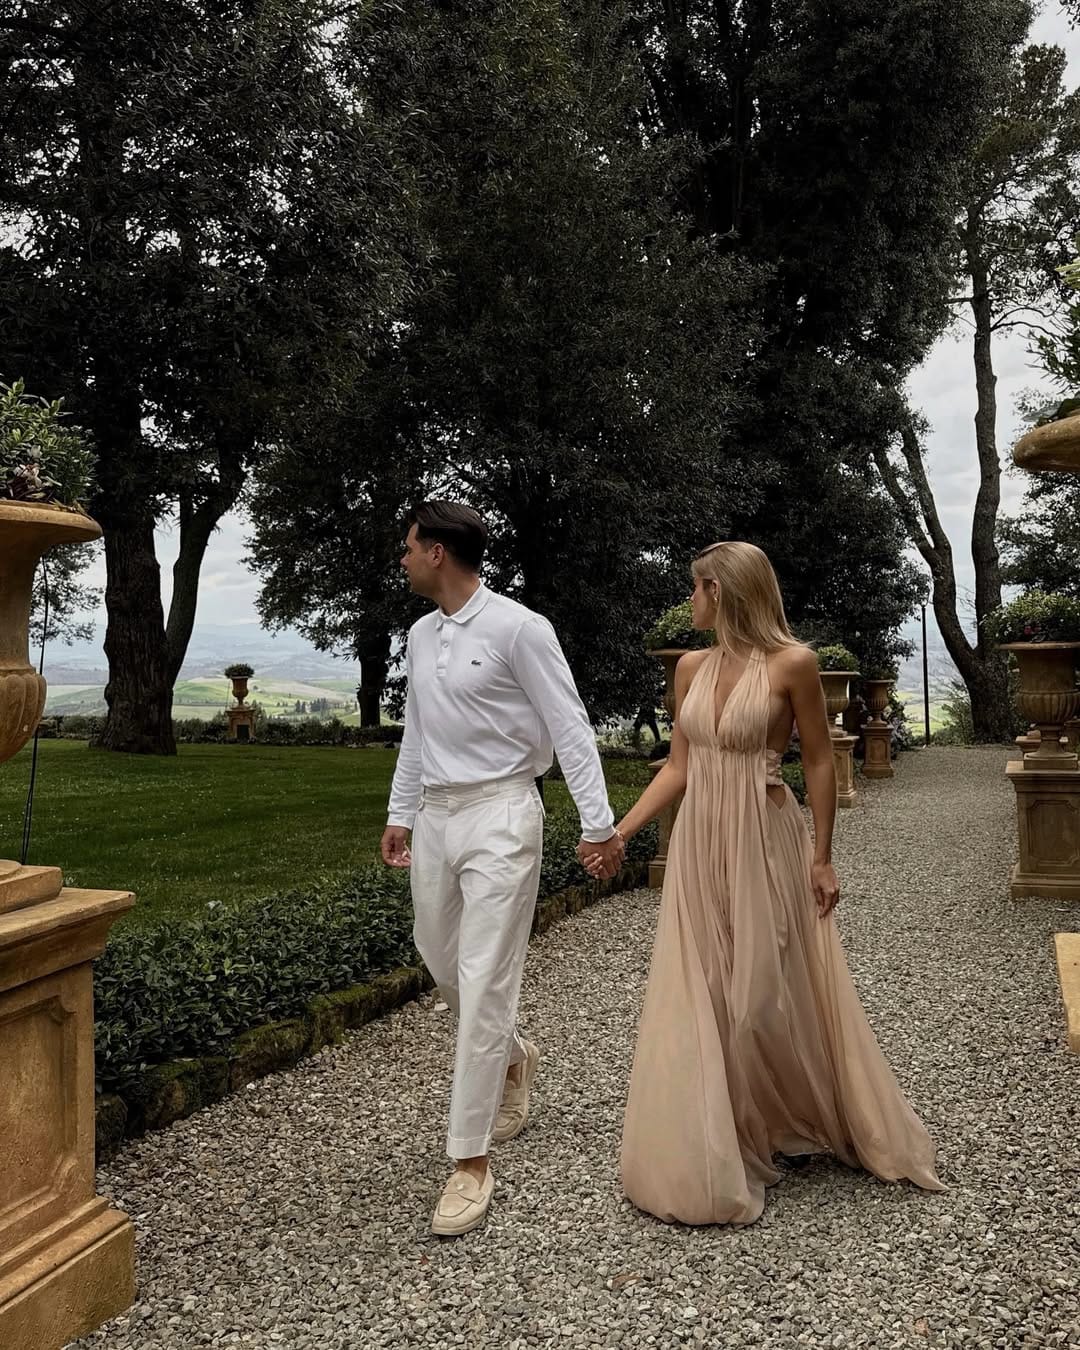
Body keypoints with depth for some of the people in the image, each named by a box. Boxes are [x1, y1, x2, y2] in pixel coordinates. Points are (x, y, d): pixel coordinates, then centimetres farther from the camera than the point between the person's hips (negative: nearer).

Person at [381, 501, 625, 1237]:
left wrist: (598, 822, -14)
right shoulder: (421, 635, 10)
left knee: (485, 983, -6)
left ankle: (472, 1164, 4)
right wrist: (400, 813, 20)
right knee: (442, 960, 17)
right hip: (435, 817, 8)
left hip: (500, 815, -8)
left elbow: (570, 726, -12)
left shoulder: (518, 628, -12)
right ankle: (514, 1058, 45)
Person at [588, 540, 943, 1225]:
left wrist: (822, 858, -5)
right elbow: (679, 766, 8)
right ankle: (721, 1145, 27)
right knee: (701, 997, 8)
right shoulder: (693, 667, 5)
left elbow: (820, 763, -6)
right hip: (699, 847, 5)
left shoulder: (792, 663, -11)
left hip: (765, 845, -5)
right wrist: (617, 832, 3)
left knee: (768, 993, 5)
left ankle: (796, 1127, 31)